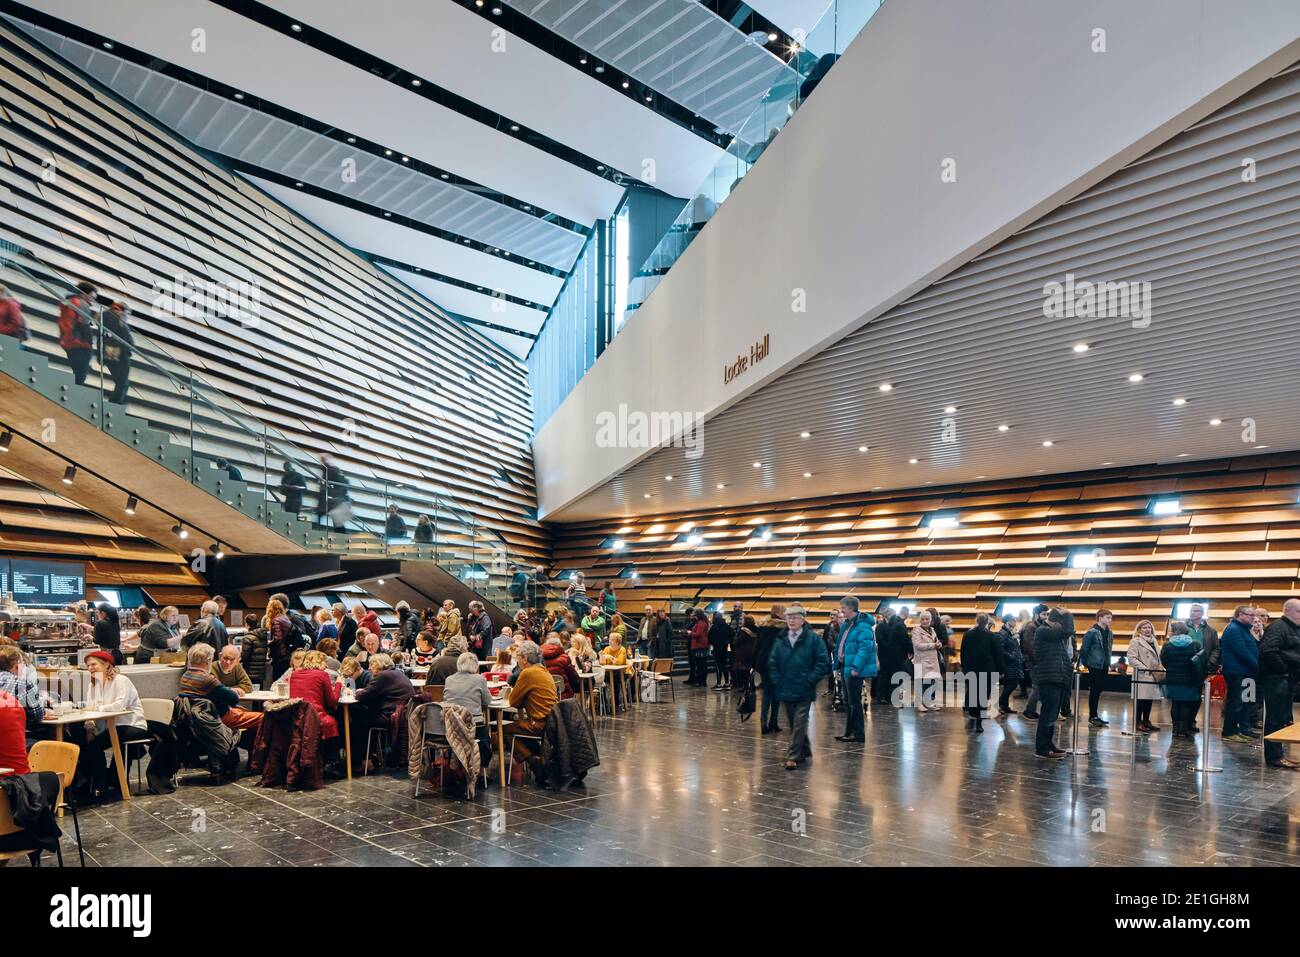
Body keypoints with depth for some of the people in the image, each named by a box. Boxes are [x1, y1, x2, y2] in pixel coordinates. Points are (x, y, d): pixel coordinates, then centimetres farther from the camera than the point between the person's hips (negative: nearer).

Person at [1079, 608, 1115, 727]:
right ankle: (1092, 716, 7)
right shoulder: (1092, 632, -13)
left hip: (1104, 666, 7)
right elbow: (1084, 649, -11)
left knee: (1099, 690, 12)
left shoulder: (1109, 633, 9)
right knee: (1094, 691, -1)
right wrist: (1084, 663, -8)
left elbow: (1108, 649, 16)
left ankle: (1094, 715, 21)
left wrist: (1109, 664, 11)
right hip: (1095, 666, -7)